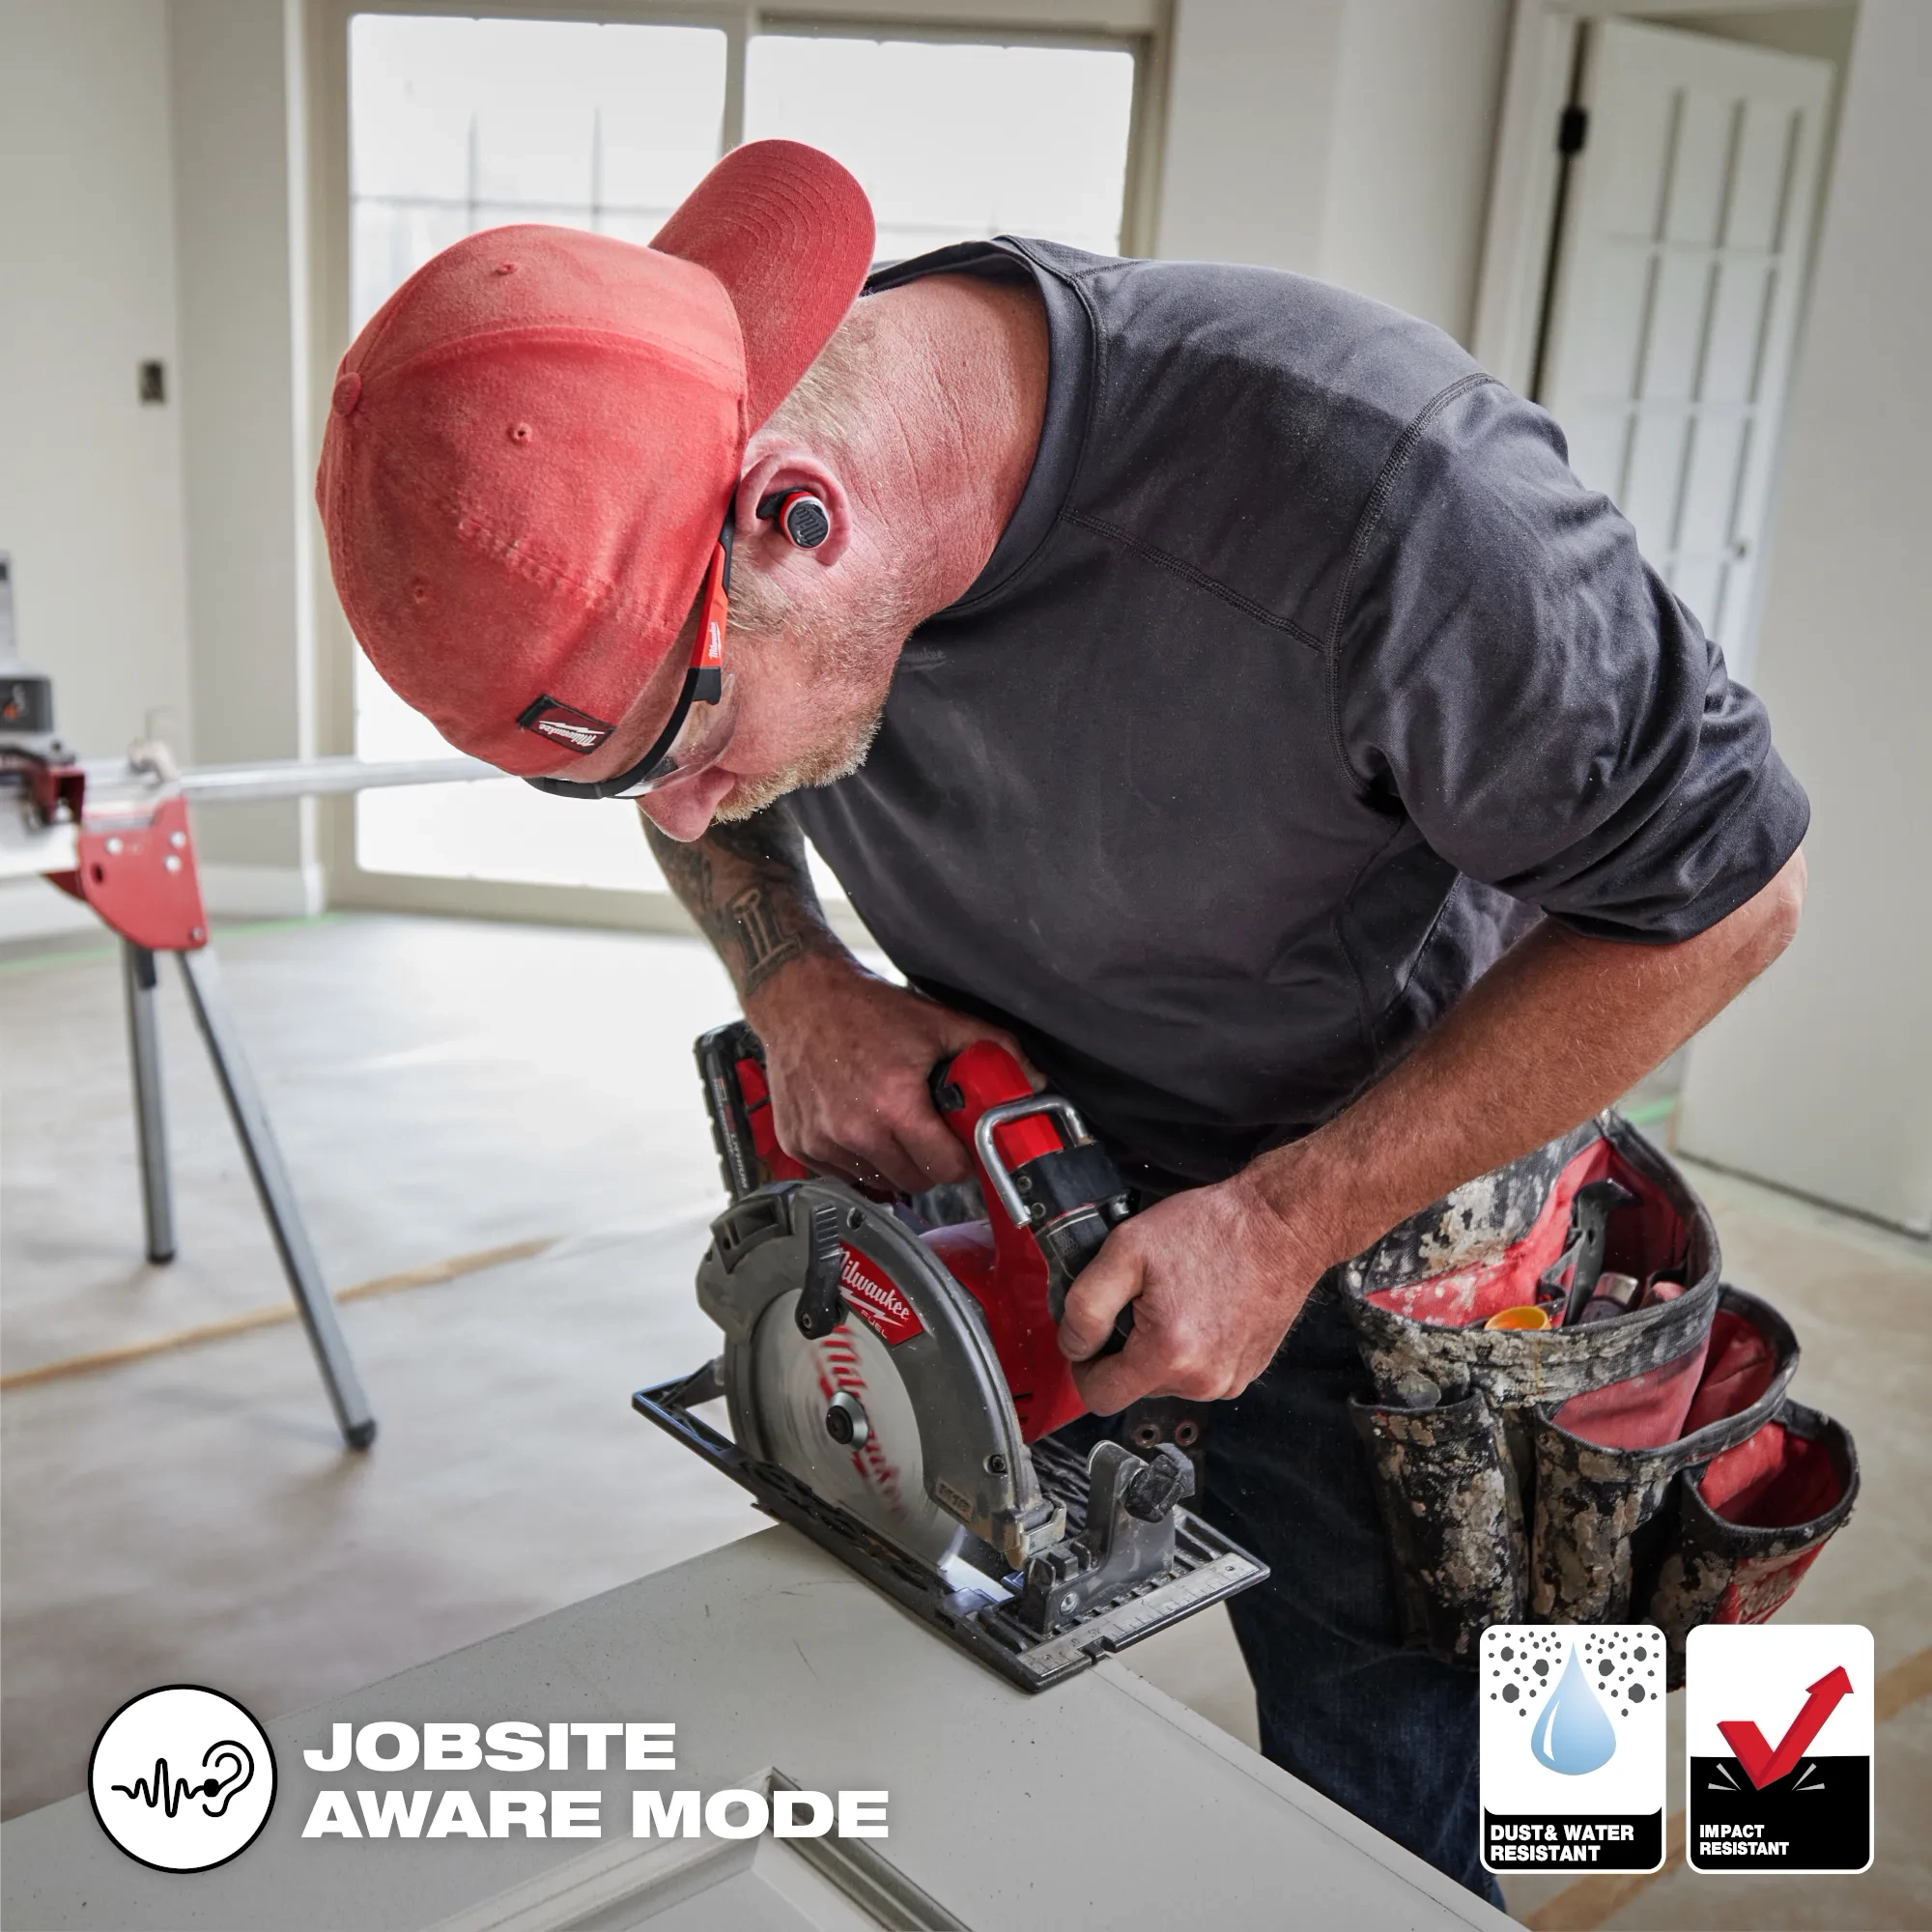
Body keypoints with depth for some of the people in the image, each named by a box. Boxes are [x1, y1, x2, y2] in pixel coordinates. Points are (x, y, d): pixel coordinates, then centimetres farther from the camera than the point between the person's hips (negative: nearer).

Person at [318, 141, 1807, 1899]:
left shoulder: (1367, 493, -38)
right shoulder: (676, 512, -19)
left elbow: (1720, 892, -23)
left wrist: (1289, 1223, -26)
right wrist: (792, 985, -17)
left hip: (1366, 1191, -4)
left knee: (1375, 1773, 8)